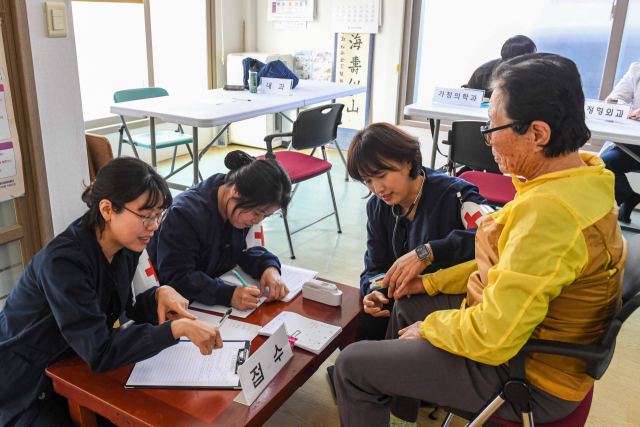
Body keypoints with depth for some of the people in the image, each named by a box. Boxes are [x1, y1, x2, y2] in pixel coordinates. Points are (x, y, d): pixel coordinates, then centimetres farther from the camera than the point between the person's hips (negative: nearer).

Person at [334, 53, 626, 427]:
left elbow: (492, 339, -31)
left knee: (352, 363, -5)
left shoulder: (548, 213, -34)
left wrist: (430, 327, -12)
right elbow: (508, 263, 9)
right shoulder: (580, 180, -2)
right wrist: (432, 282, 10)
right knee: (408, 305, 26)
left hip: (524, 377, -9)